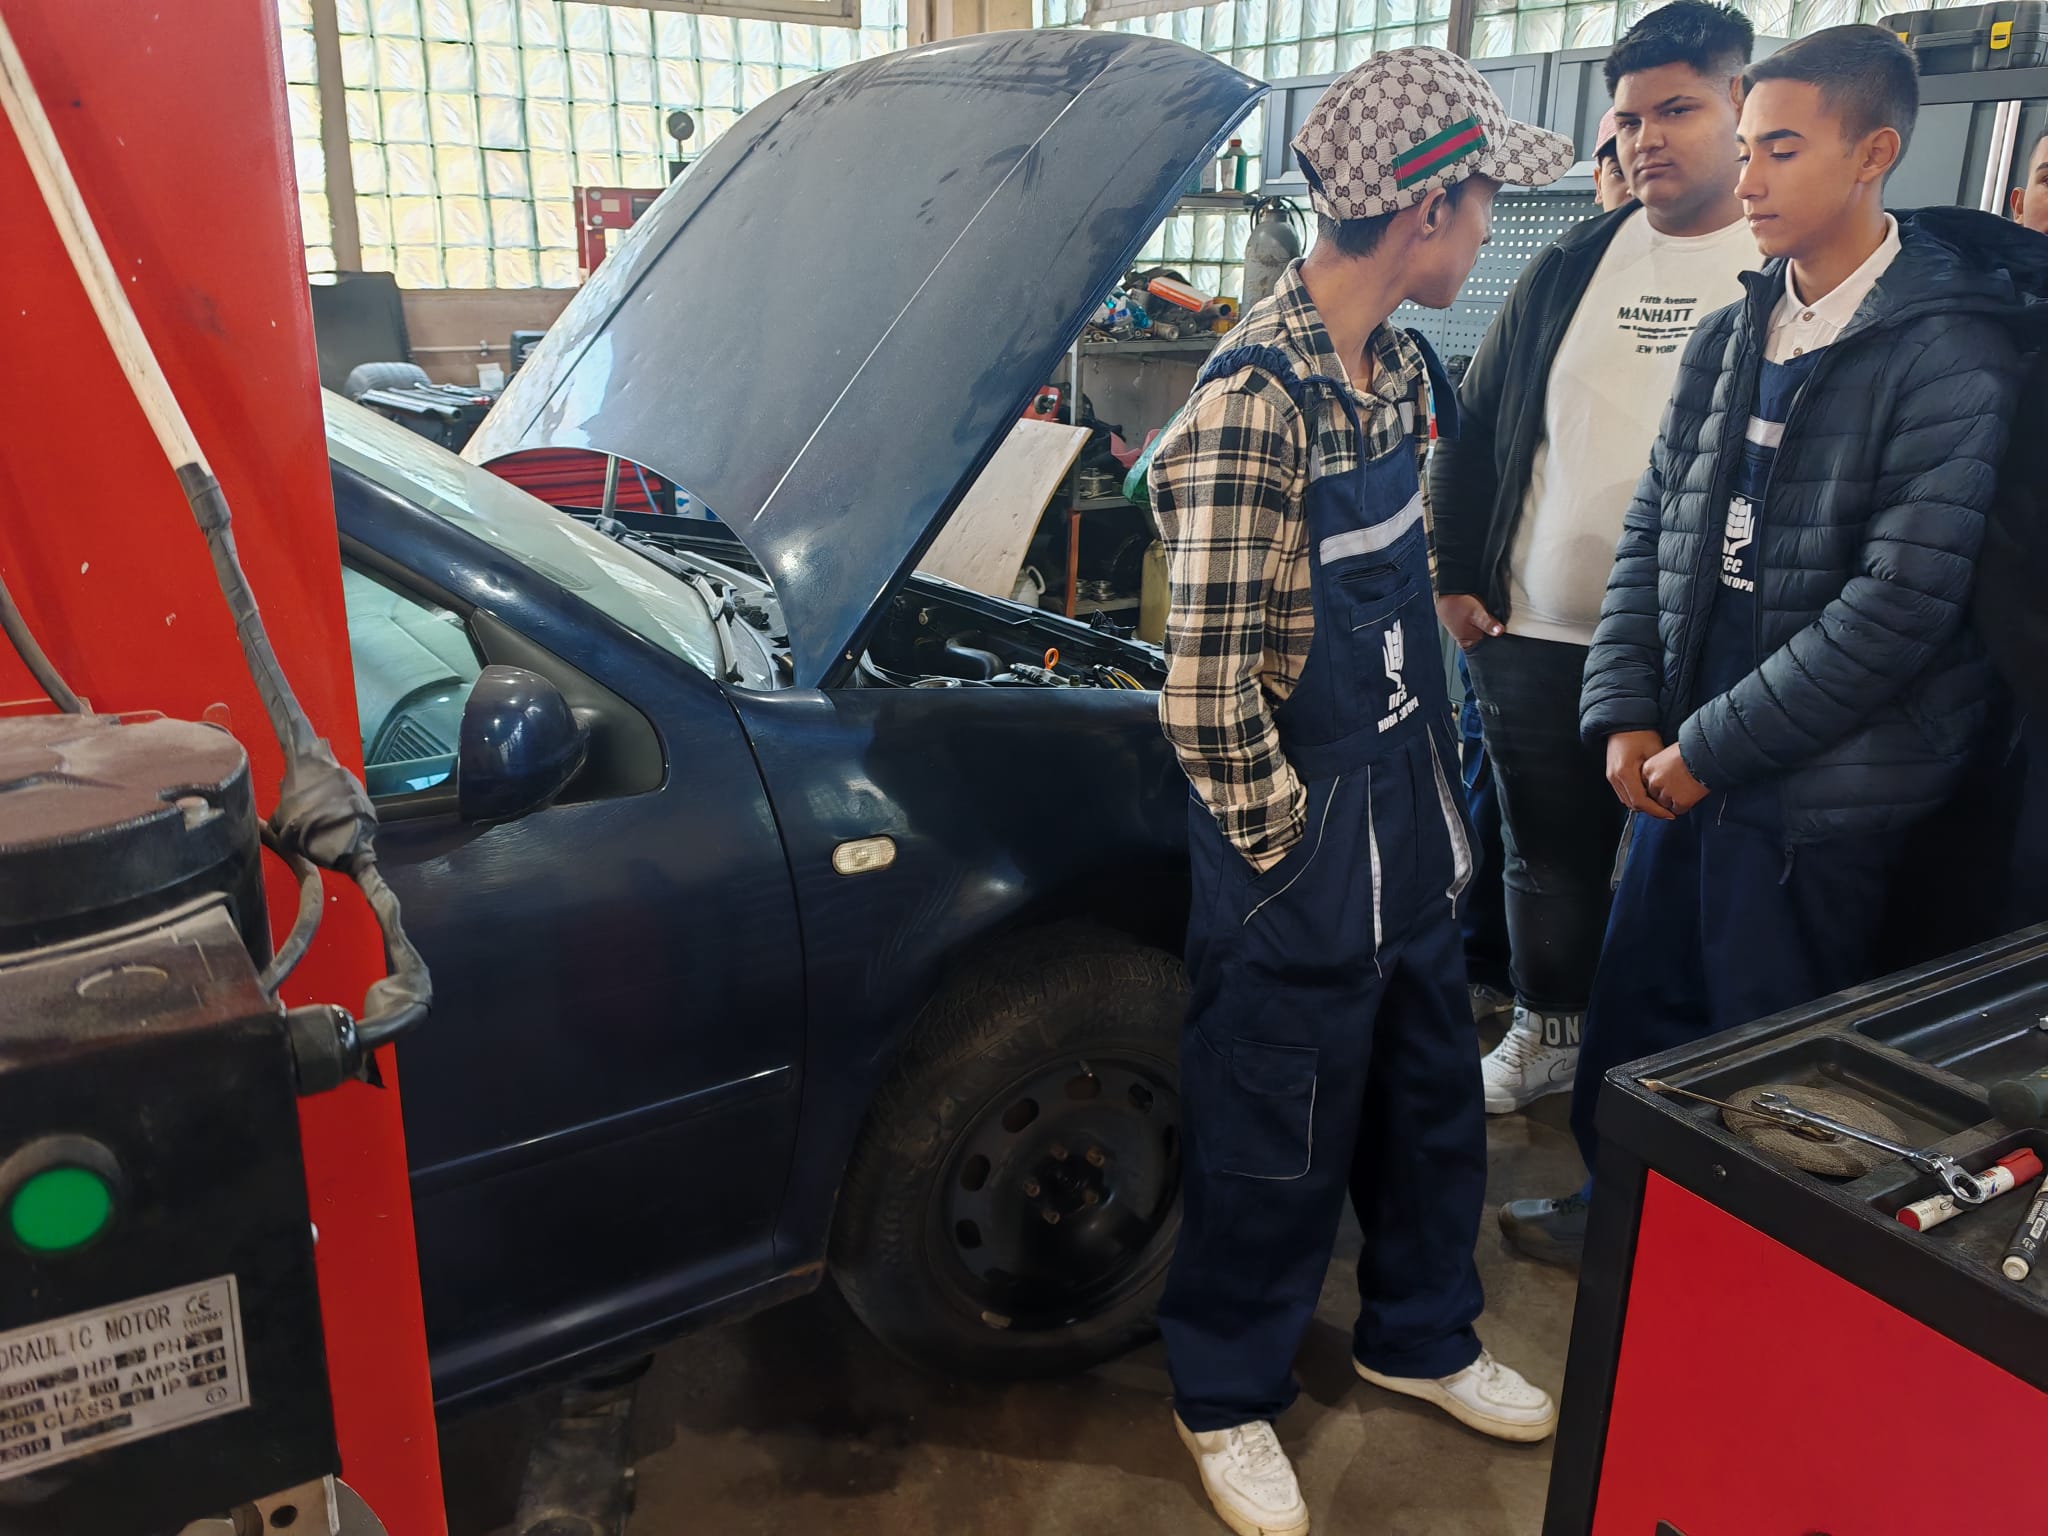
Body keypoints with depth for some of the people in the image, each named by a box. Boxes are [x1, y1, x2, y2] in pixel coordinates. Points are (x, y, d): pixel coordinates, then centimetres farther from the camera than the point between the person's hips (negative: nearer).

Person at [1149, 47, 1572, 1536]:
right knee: (1277, 1139, 10)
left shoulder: (1399, 366, 4)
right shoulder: (1253, 405, -24)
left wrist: (1433, 784, 12)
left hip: (1404, 799, 9)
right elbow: (1207, 698, -25)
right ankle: (1229, 1398, 35)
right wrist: (1282, 846, -13)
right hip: (1304, 829, -8)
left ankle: (1420, 1336, 48)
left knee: (1433, 1091, 23)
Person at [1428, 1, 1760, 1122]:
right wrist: (1454, 578, 5)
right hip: (1532, 639, 4)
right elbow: (1474, 427, 11)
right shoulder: (1571, 269, 7)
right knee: (1549, 855, 17)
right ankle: (1548, 1031, 37)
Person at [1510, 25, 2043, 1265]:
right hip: (1688, 760, 6)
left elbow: (1902, 601, -18)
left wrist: (1709, 746, -15)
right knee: (1636, 1013, 17)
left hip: (1821, 790, -6)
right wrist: (1628, 715, -1)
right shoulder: (1728, 341, 9)